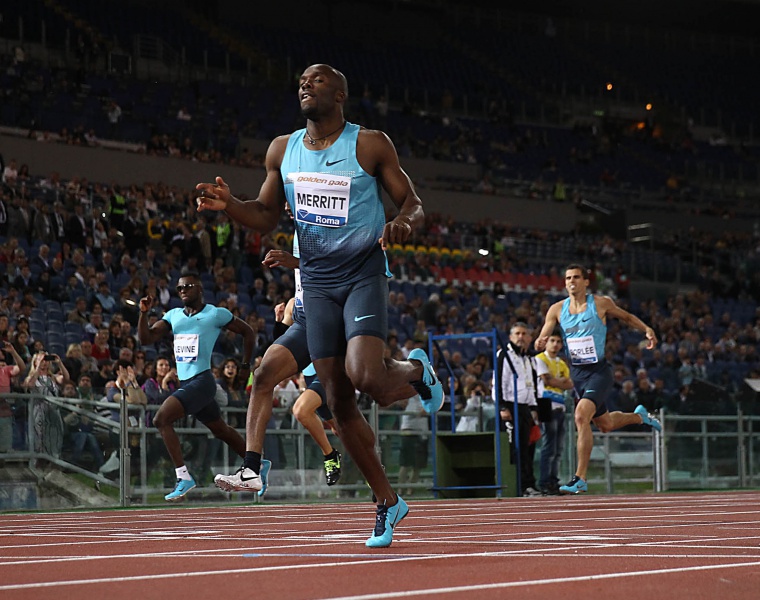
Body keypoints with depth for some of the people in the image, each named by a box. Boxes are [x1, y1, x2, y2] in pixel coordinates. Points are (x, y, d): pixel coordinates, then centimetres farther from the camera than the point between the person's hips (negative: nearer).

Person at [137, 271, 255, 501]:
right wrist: (144, 313, -10)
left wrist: (245, 365, 7)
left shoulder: (216, 314, -4)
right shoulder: (173, 315, 12)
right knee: (222, 431, 19)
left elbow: (247, 331, 7)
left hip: (202, 380, -7)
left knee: (161, 418, -22)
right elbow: (146, 338, 5)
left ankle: (183, 477, -19)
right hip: (184, 382, 7)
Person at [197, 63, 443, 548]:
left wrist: (404, 224, -24)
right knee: (339, 400, 3)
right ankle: (387, 501, 16)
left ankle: (416, 369, 11)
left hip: (364, 274, -4)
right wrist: (229, 205, -5)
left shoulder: (370, 145, -4)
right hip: (317, 282, 5)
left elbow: (413, 204, -1)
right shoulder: (282, 150, 9)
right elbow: (267, 217, 15)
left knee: (364, 376, -26)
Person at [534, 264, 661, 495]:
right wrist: (540, 343, -24)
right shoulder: (557, 309, 2)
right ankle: (639, 416, 53)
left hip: (599, 371, -5)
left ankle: (580, 479, -23)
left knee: (581, 416, -26)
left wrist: (647, 329, 0)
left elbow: (626, 317, 12)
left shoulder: (601, 303, -5)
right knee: (605, 425, 19)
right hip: (576, 372, 5)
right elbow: (543, 337, -1)